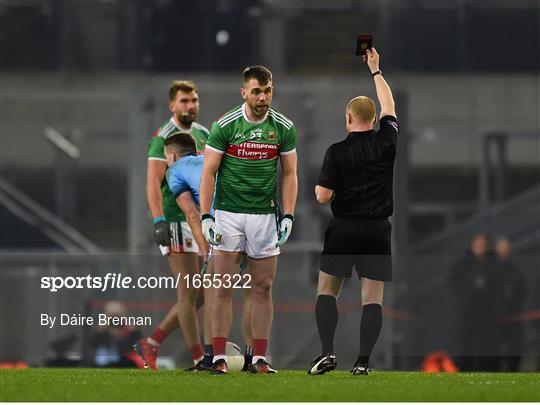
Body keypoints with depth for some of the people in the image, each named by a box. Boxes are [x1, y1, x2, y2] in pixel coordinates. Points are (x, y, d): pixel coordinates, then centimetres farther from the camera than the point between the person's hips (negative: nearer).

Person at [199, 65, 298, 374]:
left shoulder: (283, 127, 3)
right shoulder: (225, 125, -4)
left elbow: (289, 174, 8)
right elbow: (209, 172, -2)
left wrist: (288, 216, -2)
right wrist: (205, 216, -10)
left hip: (265, 215, 2)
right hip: (228, 214, -2)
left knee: (263, 288, 4)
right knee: (224, 288, -4)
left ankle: (260, 359, 9)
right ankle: (220, 357, -2)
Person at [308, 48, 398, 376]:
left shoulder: (337, 152, -7)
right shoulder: (386, 142, 1)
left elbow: (323, 197, -9)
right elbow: (389, 107, 19)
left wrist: (318, 185, 15)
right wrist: (376, 70, 30)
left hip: (343, 229, -2)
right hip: (378, 231, 2)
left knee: (327, 291, 10)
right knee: (373, 298, 2)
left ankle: (328, 352, -5)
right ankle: (363, 361, -6)